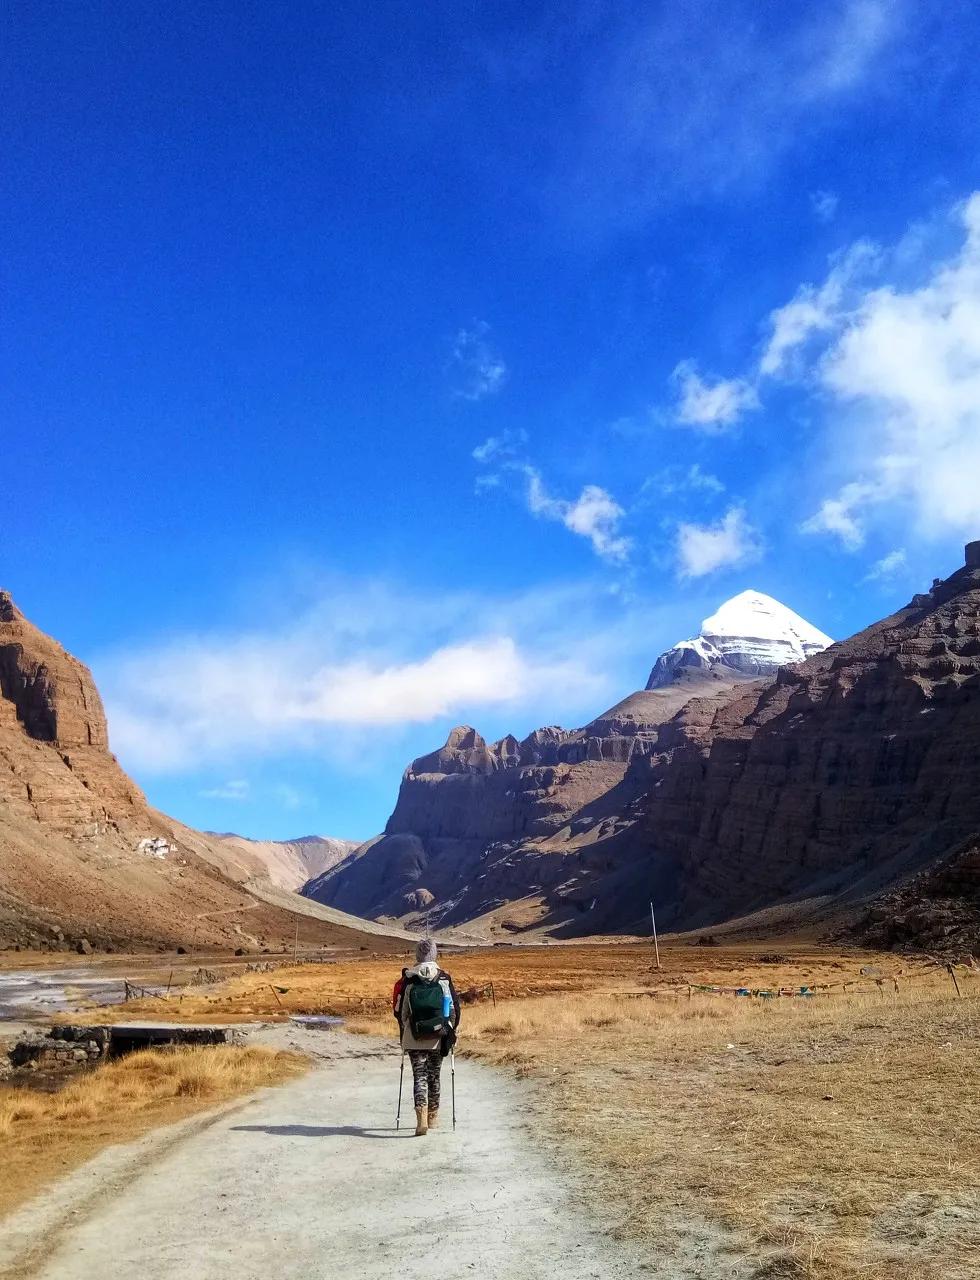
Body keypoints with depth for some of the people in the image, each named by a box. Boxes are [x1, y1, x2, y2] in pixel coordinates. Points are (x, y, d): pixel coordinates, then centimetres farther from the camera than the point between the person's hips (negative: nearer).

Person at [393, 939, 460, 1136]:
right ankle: (433, 1117, 25)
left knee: (419, 1076, 1)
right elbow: (454, 1007, 1)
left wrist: (405, 1030, 20)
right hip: (438, 1039, 1)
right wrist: (451, 1030, 14)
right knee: (434, 1076, 15)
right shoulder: (444, 979, -3)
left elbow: (398, 1010, 3)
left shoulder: (407, 980, -4)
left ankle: (421, 1115, -17)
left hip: (414, 1039, -1)